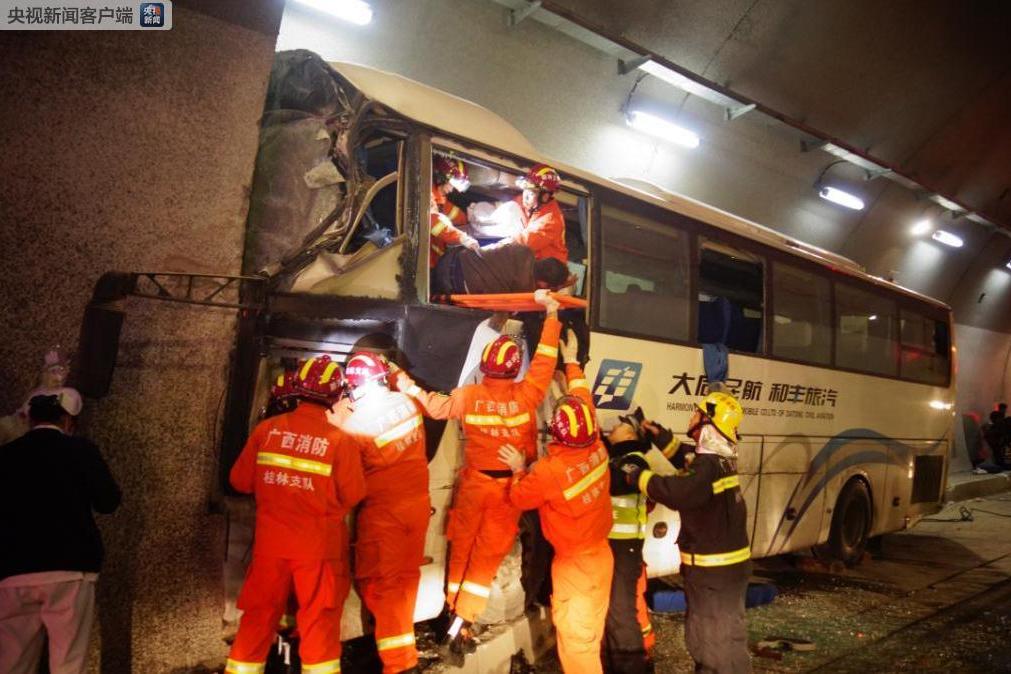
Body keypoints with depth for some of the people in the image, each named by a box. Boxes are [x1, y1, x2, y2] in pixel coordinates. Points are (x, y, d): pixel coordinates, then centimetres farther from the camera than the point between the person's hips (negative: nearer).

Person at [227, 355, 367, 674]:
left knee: (260, 614, 17)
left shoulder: (267, 429, -7)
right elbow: (354, 496, -9)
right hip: (319, 545, -3)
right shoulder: (338, 438, -15)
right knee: (319, 618, 11)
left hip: (270, 541, 3)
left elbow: (241, 481, 2)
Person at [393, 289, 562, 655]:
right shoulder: (526, 396, -17)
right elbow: (545, 361, -10)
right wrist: (551, 315, -1)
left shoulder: (468, 395, -14)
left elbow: (438, 406, -3)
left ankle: (455, 611, 30)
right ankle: (462, 621, 7)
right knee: (487, 556, 8)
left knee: (462, 549, 18)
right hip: (509, 488, -2)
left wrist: (412, 389, 13)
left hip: (473, 484, 2)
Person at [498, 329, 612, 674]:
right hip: (601, 553, 7)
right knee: (590, 632, 22)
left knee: (575, 639, 6)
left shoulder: (549, 470, -28)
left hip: (574, 563, -7)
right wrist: (572, 362, 17)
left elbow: (519, 497, -8)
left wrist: (518, 469, 8)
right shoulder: (597, 449, -12)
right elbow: (583, 399, 5)